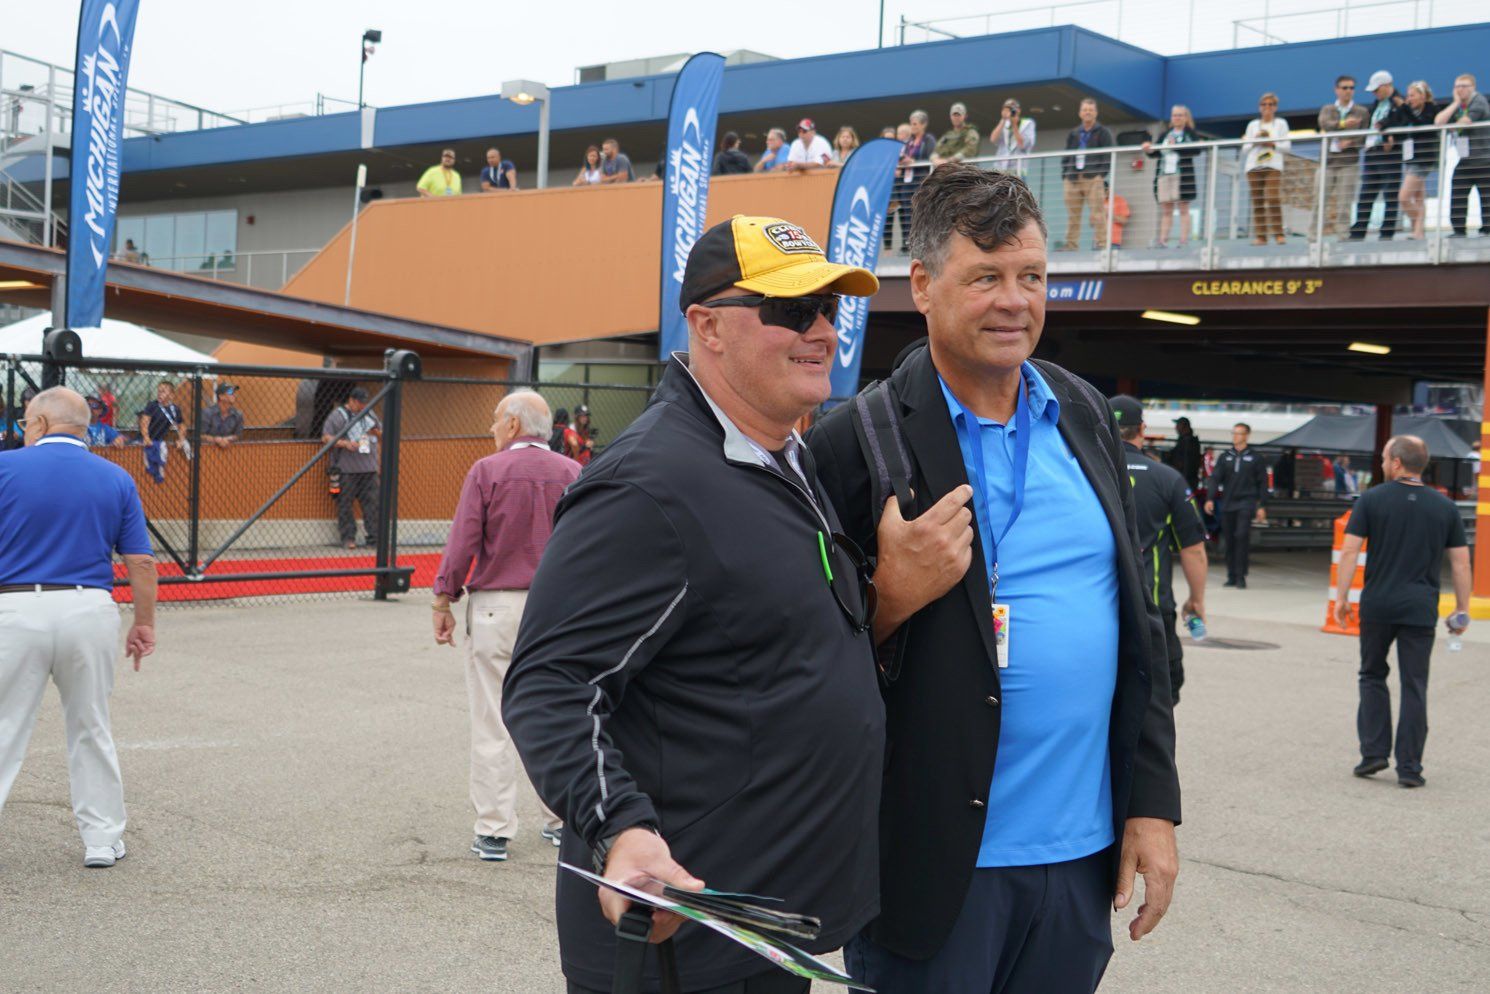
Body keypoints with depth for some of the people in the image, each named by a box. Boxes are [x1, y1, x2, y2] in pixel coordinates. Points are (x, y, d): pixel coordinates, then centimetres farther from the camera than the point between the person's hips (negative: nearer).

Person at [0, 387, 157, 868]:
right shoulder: (117, 479, 5)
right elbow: (141, 563, 3)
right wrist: (144, 625, 11)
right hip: (91, 612, 3)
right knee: (91, 730, 14)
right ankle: (103, 839, 19)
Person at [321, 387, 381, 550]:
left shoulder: (370, 414, 17)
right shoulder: (338, 415, -1)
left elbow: (382, 437, 24)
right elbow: (325, 438, -6)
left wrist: (377, 433, 1)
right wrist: (345, 443, -18)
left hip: (369, 469, 5)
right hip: (347, 469, -5)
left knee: (372, 502, 2)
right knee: (345, 503, -2)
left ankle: (374, 536, 6)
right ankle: (348, 537, 4)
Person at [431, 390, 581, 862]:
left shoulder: (486, 471, -8)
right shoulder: (572, 473, 2)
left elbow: (463, 543, -10)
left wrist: (443, 601, -2)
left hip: (495, 606, -3)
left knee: (492, 721, 2)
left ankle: (494, 831, 4)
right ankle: (561, 819, 22)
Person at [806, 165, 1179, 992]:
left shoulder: (1085, 414, 7)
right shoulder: (857, 442, -10)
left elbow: (1136, 621, 11)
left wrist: (1153, 802, 8)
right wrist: (891, 597, -24)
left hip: (1083, 854, 5)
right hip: (935, 863, -5)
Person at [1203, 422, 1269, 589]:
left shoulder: (1255, 458, 5)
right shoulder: (1224, 457, 11)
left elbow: (1262, 484, 6)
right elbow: (1215, 478, 5)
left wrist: (1262, 506, 1)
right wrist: (1210, 499, -9)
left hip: (1246, 502, -3)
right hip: (1227, 504, 3)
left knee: (1242, 536, -16)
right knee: (1229, 540, 4)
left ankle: (1240, 575, -12)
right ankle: (1232, 576, 12)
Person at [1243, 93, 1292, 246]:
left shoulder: (1281, 123, 13)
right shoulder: (1252, 124, 19)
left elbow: (1287, 145, 6)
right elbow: (1246, 148, 14)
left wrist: (1272, 143, -9)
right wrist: (1255, 140, -4)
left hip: (1273, 166, -3)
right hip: (1253, 166, 3)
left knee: (1273, 199, -17)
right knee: (1257, 201, -4)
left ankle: (1278, 234, -14)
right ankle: (1260, 236, -4)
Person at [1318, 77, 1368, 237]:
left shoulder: (1361, 111, 12)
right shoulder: (1327, 109, 15)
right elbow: (1324, 123, -8)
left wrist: (1351, 142, -15)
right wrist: (1343, 124, -24)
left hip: (1348, 162, -1)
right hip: (1327, 159, 1)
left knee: (1344, 203, -7)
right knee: (1321, 198, -2)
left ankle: (1342, 232, -5)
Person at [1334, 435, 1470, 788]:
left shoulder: (1372, 500, -2)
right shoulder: (1445, 507, 5)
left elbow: (1350, 550, -7)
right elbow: (1461, 562, 4)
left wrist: (1341, 596, -2)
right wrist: (1462, 609, 11)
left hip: (1378, 604, -1)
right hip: (1421, 610, 1)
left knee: (1373, 676, 15)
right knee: (1414, 687, 4)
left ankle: (1374, 752, 8)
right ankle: (1409, 767, 4)